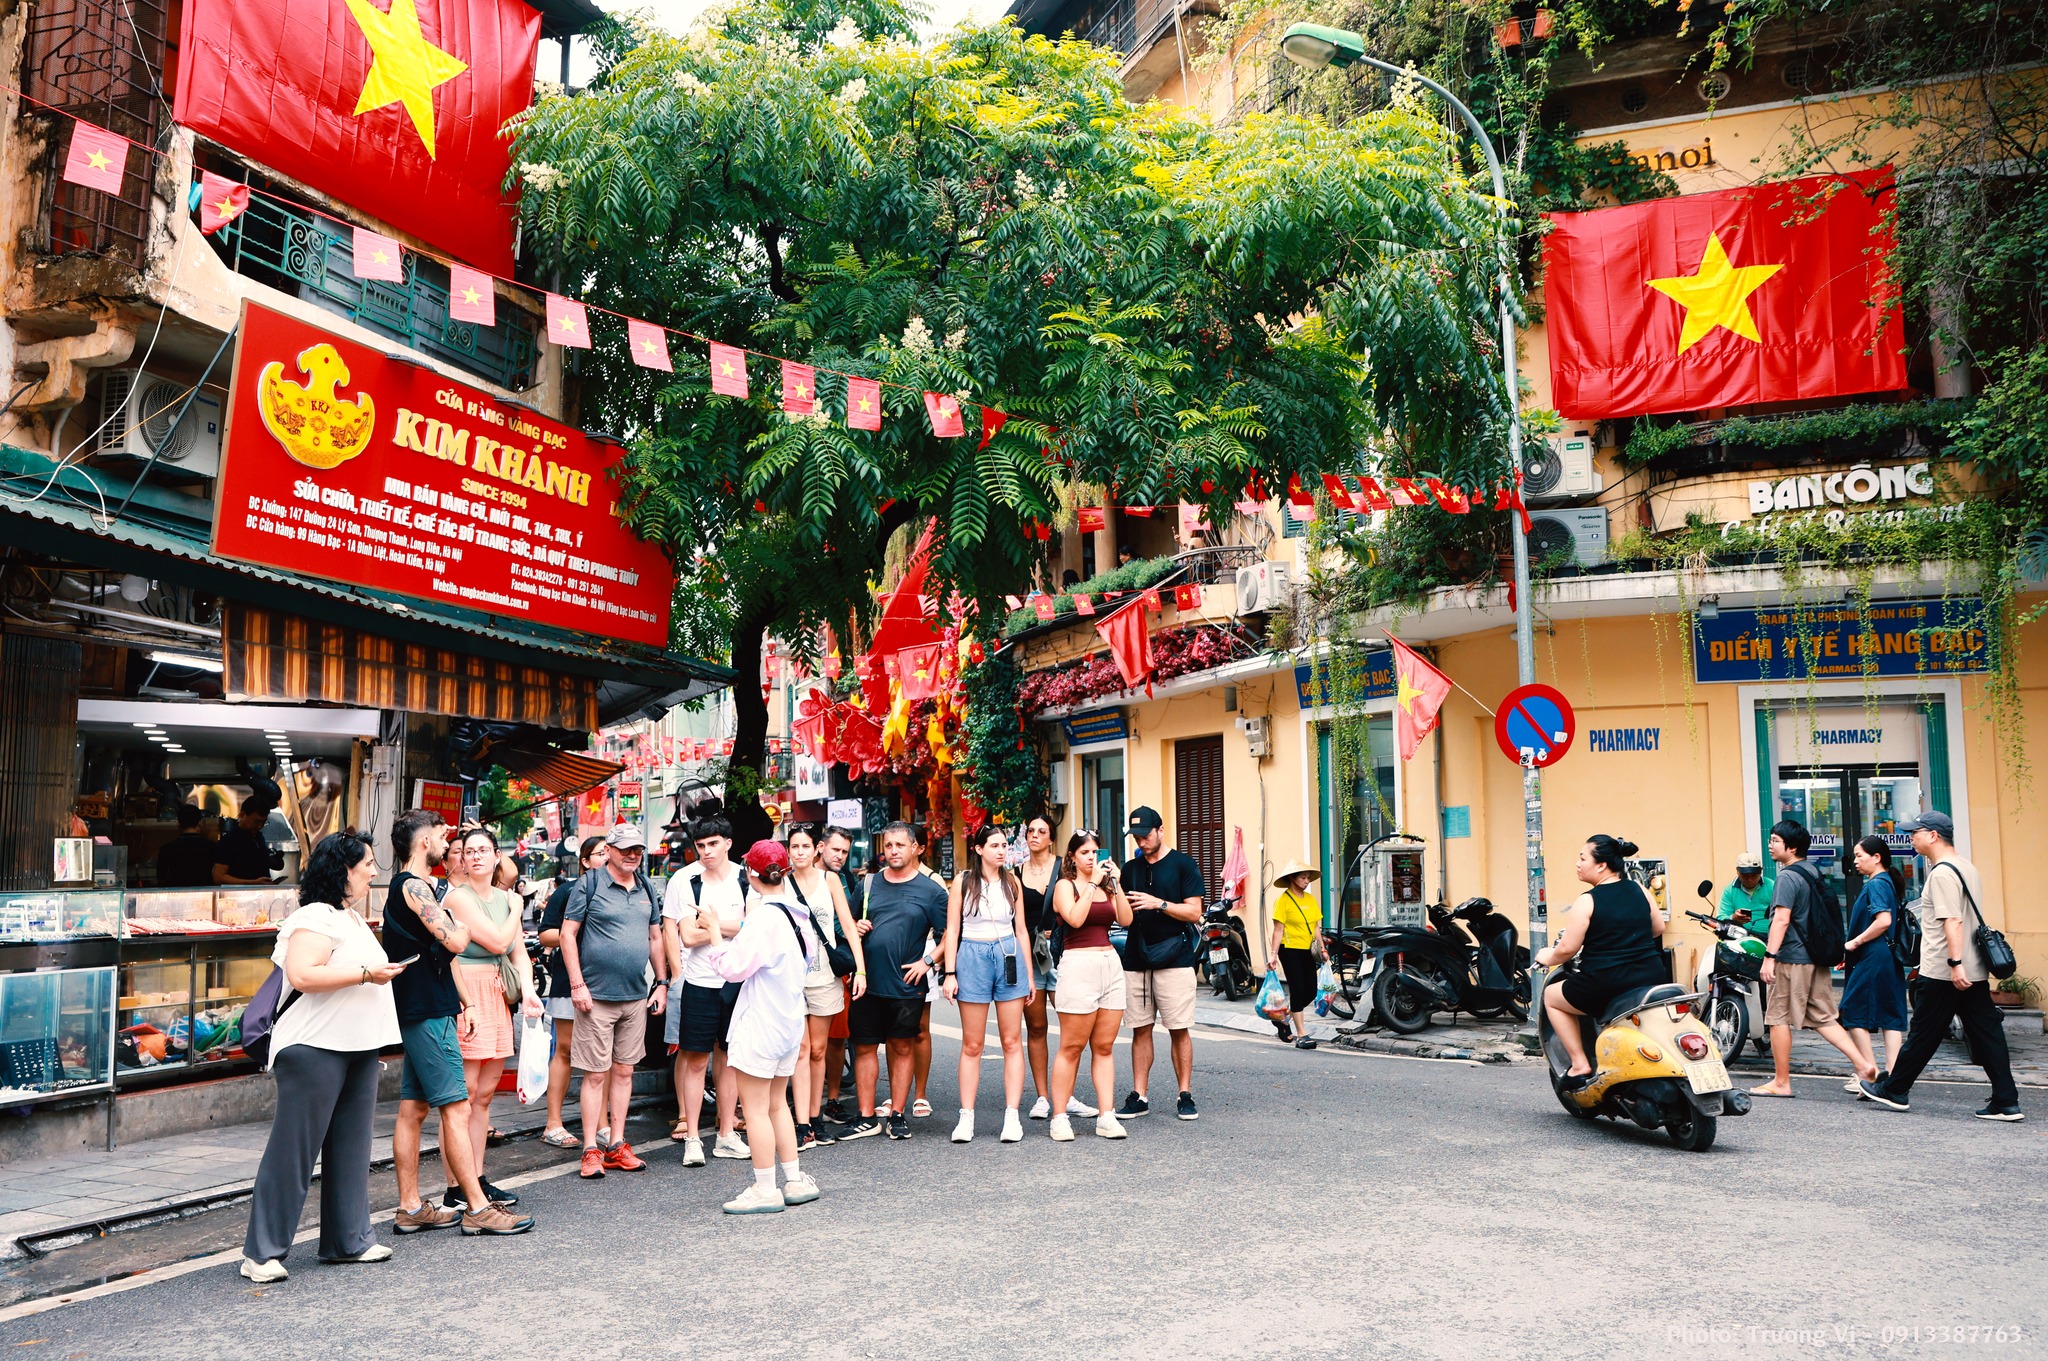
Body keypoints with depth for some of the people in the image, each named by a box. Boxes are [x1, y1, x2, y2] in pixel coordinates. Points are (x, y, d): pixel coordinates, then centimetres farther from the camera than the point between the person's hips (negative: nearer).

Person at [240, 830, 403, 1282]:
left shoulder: (352, 918, 17)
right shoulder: (315, 918, -13)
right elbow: (302, 975, -26)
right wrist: (366, 974, -21)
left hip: (357, 1049, 9)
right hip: (315, 1050, -9)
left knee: (350, 1148, 11)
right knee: (293, 1151, -5)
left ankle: (348, 1239, 19)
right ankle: (262, 1252, 3)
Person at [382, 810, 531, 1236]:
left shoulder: (417, 887, 19)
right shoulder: (412, 886, -13)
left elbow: (441, 952, 23)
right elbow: (455, 942, -21)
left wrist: (465, 1001, 20)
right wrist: (463, 924, 2)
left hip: (421, 1012, 10)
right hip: (428, 1013, -10)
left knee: (413, 1108, 10)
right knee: (456, 1107, -9)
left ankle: (410, 1208, 15)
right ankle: (477, 1209, -6)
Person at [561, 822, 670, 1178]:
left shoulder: (646, 888, 12)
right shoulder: (589, 884, -5)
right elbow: (567, 934, -6)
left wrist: (662, 983, 12)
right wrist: (577, 985, -11)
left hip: (636, 996, 5)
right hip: (597, 996, -5)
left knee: (624, 1071, 10)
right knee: (596, 1074, -2)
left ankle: (617, 1146, 19)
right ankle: (591, 1151, 6)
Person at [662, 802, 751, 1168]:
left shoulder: (745, 878, 3)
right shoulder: (684, 880, -4)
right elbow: (687, 935, -9)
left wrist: (712, 922, -11)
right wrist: (732, 926, -8)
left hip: (736, 980, 2)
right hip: (698, 982, -2)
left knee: (729, 1057, 10)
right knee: (696, 1059, -1)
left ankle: (727, 1136, 19)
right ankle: (692, 1138, 8)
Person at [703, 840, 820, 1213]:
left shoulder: (765, 917, -19)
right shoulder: (799, 914, 5)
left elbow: (733, 968, -20)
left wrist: (715, 932, -7)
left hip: (760, 1023, -9)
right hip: (790, 1021, 9)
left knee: (755, 1109, 1)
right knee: (777, 1103, 19)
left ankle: (765, 1190, 7)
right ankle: (796, 1181, 23)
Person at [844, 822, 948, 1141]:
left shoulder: (930, 890, 0)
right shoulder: (868, 884, 9)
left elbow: (947, 935, 0)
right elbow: (849, 923, 19)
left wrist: (927, 962, -9)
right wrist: (855, 929, -2)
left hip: (906, 986, -3)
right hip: (868, 983, 3)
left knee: (902, 1048, 7)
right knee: (864, 1047, 5)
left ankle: (898, 1115, 17)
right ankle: (867, 1118, 14)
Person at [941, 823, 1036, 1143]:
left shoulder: (1012, 882, 9)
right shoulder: (963, 881, 1)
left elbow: (1021, 929, 13)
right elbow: (952, 929, 1)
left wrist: (1029, 973, 11)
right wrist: (950, 973, -5)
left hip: (1009, 956, 2)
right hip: (972, 957, -2)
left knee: (1012, 1042, 1)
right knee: (972, 1045, 2)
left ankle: (1012, 1116, 4)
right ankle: (966, 1117, 7)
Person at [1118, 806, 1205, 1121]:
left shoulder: (1183, 865, 0)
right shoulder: (1131, 868, 15)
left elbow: (1194, 912, -5)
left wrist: (1159, 903, -16)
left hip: (1174, 960, -4)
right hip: (1136, 961, 4)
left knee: (1179, 1030, -1)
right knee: (1140, 1029, 5)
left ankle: (1185, 1096, 6)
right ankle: (1139, 1096, 8)